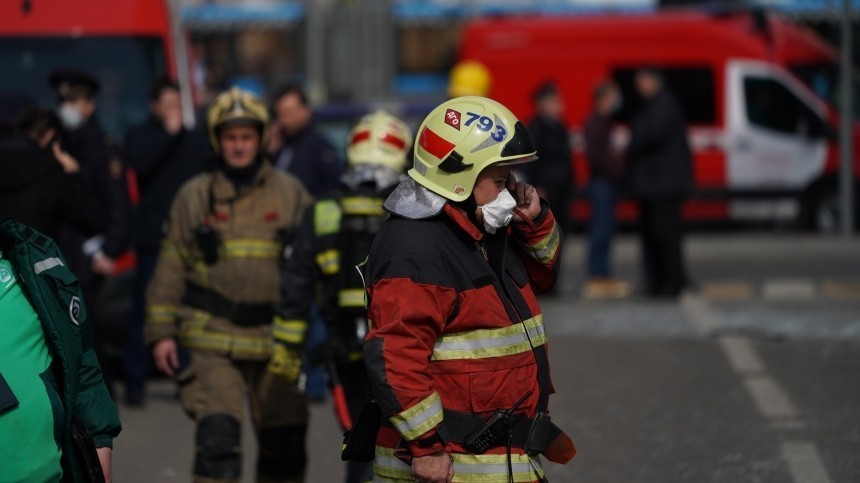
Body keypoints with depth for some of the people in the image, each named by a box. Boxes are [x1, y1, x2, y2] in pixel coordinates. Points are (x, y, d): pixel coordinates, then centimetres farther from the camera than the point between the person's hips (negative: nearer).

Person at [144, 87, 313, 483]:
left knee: (284, 442, 7)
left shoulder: (290, 194, 7)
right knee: (217, 436, -15)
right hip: (212, 340, -1)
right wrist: (161, 332, 3)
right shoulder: (194, 196, 6)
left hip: (277, 341, 2)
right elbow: (170, 267, 8)